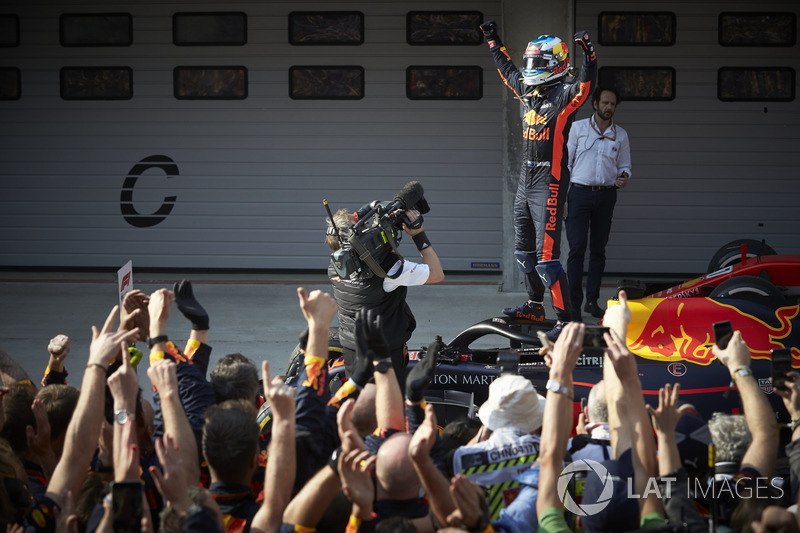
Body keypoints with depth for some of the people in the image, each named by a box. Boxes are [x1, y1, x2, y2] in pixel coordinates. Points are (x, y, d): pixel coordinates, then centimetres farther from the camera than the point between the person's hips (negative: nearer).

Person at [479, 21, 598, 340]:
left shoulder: (563, 96, -12)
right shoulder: (527, 91, 10)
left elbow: (585, 87, -33)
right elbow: (508, 70, 28)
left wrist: (588, 55, -46)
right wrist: (494, 42, 35)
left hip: (549, 185, -9)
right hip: (526, 181, 9)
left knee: (546, 257, -13)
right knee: (524, 250, 21)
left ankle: (566, 320, -11)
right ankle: (535, 306, 36)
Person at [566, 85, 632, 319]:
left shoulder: (620, 135, 9)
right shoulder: (578, 128, 2)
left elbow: (624, 166, 16)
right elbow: (565, 163, 2)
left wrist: (624, 177, -9)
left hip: (606, 195, 3)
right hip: (580, 193, -3)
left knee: (598, 249, 7)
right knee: (577, 248, -10)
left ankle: (592, 300, 15)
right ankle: (574, 303, -8)